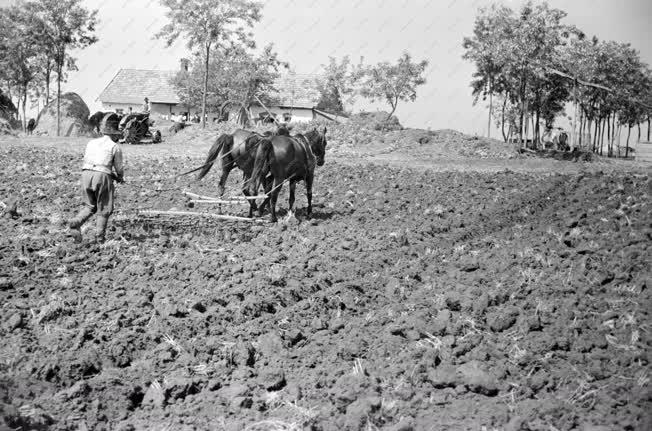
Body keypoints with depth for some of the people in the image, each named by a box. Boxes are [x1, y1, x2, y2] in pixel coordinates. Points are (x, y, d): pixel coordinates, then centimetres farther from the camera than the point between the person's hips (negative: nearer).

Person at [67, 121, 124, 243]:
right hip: (102, 177, -4)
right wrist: (120, 178, 30)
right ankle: (99, 237, 6)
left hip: (86, 174, 4)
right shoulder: (115, 147, 6)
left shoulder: (91, 143, 19)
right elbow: (119, 169, 5)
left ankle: (75, 223, -8)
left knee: (90, 206, 16)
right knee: (104, 209, 10)